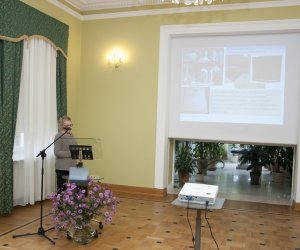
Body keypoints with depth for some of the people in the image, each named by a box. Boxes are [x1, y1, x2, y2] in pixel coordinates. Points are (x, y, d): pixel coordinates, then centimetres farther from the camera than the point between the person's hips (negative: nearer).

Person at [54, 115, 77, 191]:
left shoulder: (71, 136, 13)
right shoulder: (59, 136, -8)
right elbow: (57, 153, -16)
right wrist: (71, 153, -20)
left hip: (72, 167, 6)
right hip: (62, 168, -6)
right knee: (61, 189, 1)